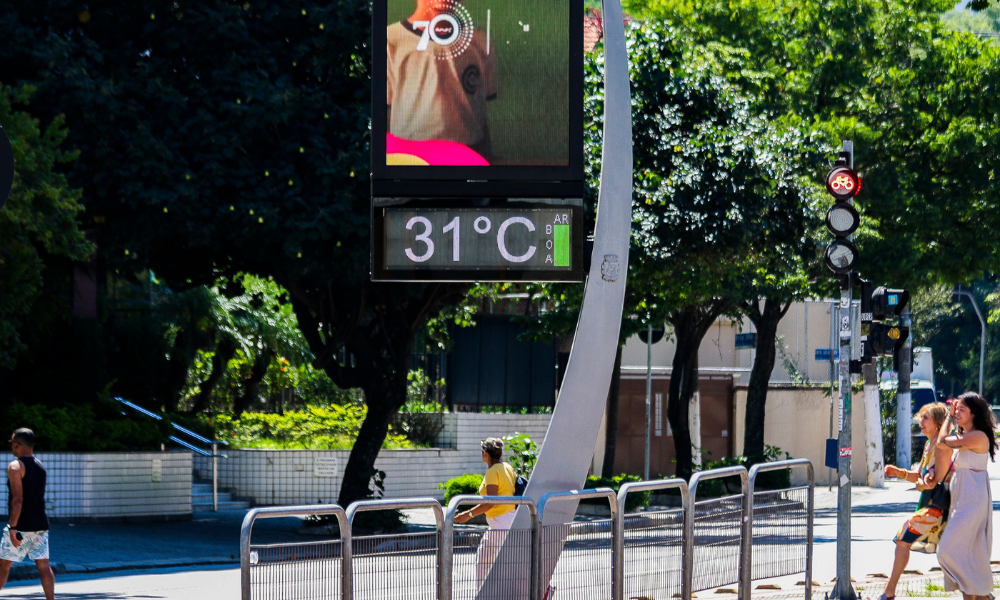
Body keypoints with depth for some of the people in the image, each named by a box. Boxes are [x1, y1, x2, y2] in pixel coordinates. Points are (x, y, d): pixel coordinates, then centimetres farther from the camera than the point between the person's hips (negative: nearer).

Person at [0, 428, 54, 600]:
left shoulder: (15, 466, -11)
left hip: (21, 527, -6)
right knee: (43, 565, 2)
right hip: (41, 525, 6)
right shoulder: (40, 466, 13)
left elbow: (18, 499, -19)